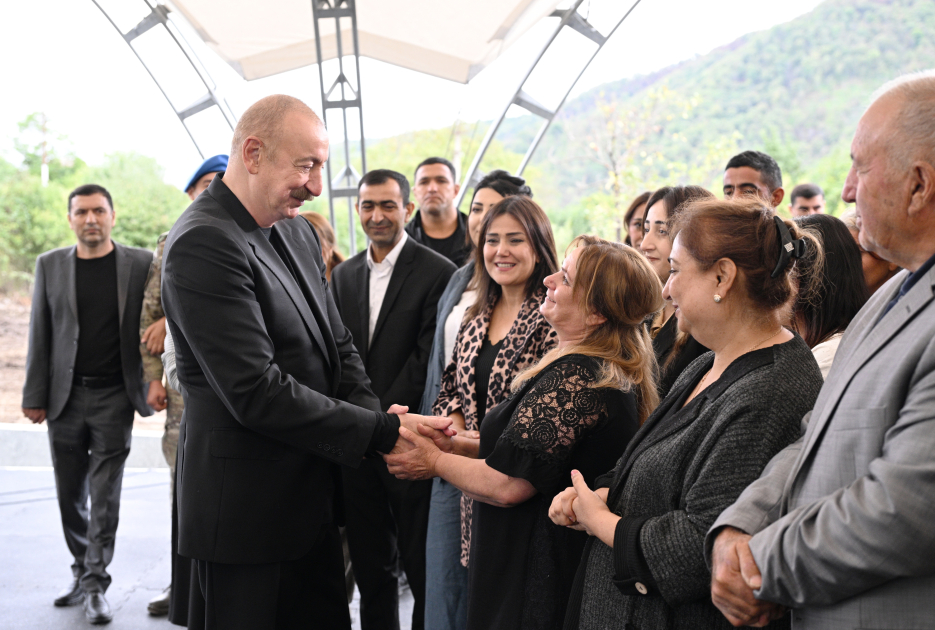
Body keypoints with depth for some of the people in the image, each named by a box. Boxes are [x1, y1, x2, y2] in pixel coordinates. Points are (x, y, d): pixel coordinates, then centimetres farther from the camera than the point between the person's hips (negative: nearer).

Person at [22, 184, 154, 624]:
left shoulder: (140, 264, -1)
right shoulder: (50, 266, 6)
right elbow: (40, 335, 6)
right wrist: (35, 397, 2)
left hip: (114, 396, -3)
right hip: (65, 397, 3)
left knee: (104, 496, -3)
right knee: (70, 496, 11)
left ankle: (96, 587, 5)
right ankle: (82, 573, 27)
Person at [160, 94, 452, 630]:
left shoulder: (299, 233, 9)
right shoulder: (204, 244, -20)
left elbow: (338, 345, 12)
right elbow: (255, 391, -26)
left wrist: (381, 419, -7)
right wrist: (382, 430, -21)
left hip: (312, 498, 9)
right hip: (249, 511, -8)